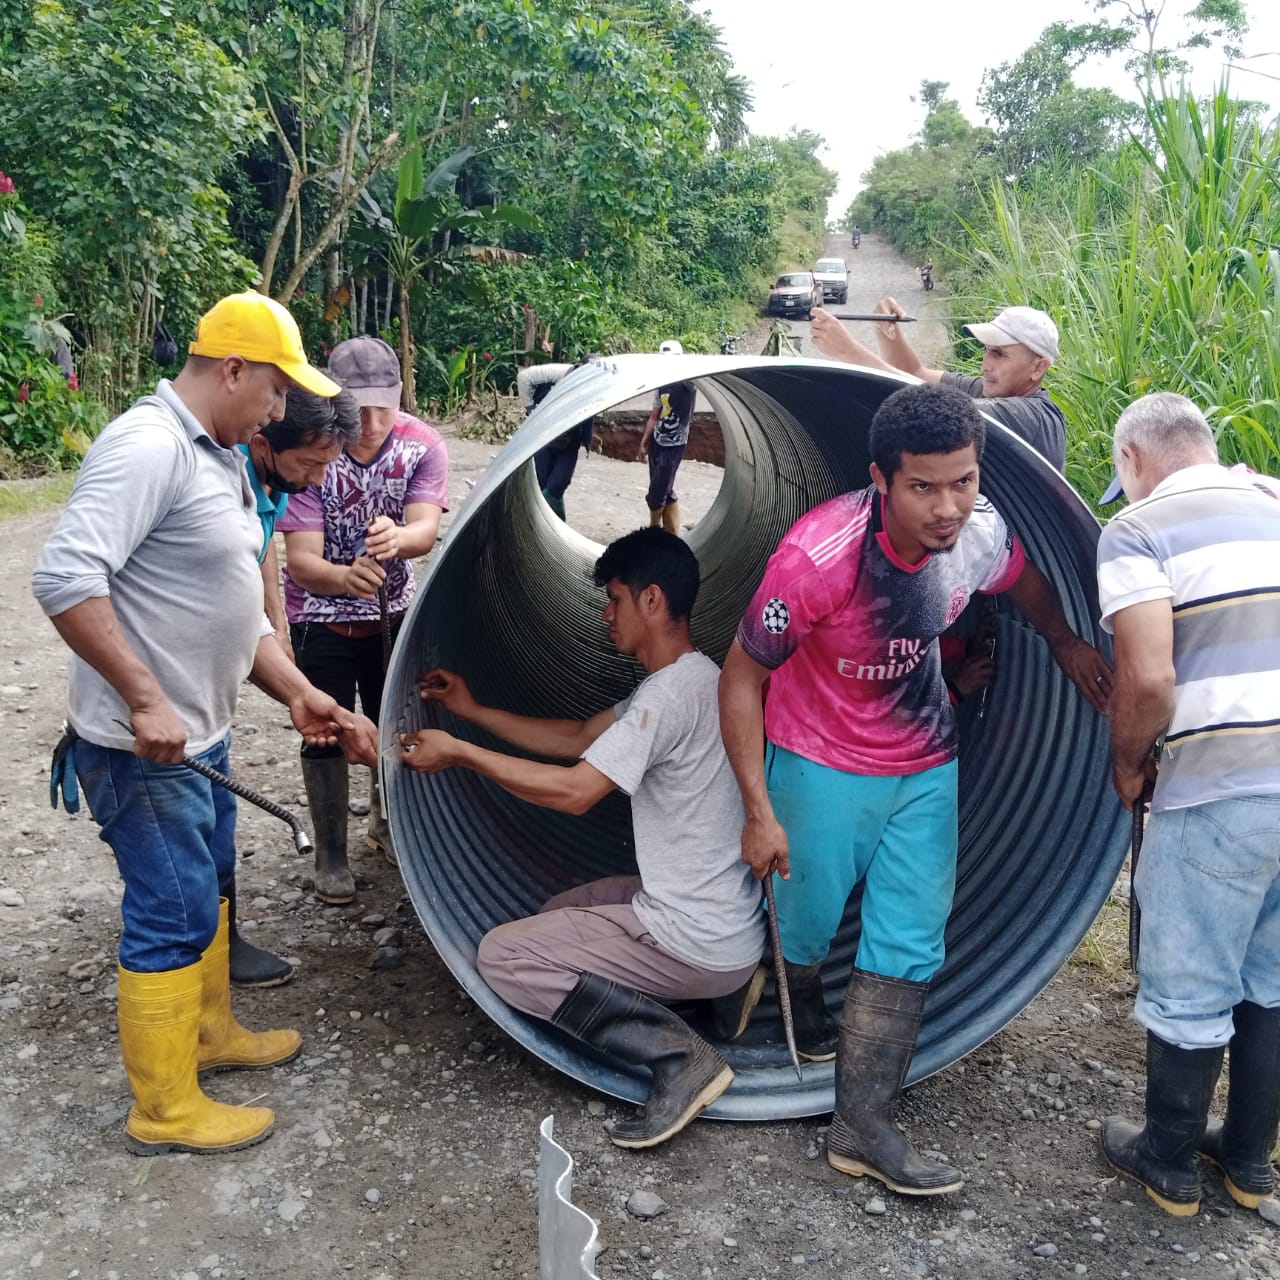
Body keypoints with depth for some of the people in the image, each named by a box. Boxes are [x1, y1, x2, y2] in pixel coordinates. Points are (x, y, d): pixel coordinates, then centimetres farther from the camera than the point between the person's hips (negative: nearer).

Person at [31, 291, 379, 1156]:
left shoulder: (221, 461, 11)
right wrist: (145, 699, -29)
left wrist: (298, 692, 9)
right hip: (143, 749, -10)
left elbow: (236, 606, 16)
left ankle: (209, 1033, 43)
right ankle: (166, 1111, 17)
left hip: (199, 735, 10)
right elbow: (64, 578, -31)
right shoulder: (148, 446, -21)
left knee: (207, 886, 23)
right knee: (172, 916, 0)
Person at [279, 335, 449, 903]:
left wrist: (396, 538, -52)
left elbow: (425, 530, -28)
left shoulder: (422, 444, -17)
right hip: (321, 618, -3)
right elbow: (301, 559, -28)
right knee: (325, 734, 0)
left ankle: (385, 825, 40)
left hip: (393, 611, 3)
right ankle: (330, 856, 18)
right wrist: (345, 577, -50)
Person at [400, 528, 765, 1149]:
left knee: (501, 954, -6)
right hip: (727, 920, 10)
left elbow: (575, 789, -24)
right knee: (562, 909, 28)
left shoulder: (671, 693, -22)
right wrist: (473, 711, 14)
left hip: (695, 942, -10)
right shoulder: (692, 678, 9)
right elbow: (578, 737, 15)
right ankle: (724, 987, 14)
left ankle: (678, 1052, -11)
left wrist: (459, 753, -14)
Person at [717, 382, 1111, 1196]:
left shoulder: (982, 533, -17)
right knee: (809, 918, 11)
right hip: (823, 767, -4)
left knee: (911, 944, 3)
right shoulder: (820, 556, -32)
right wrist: (759, 812, -21)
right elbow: (742, 678, -21)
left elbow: (1023, 581, 10)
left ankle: (863, 1128, 15)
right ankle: (806, 1011, 48)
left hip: (927, 767, 5)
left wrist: (1066, 644, 22)